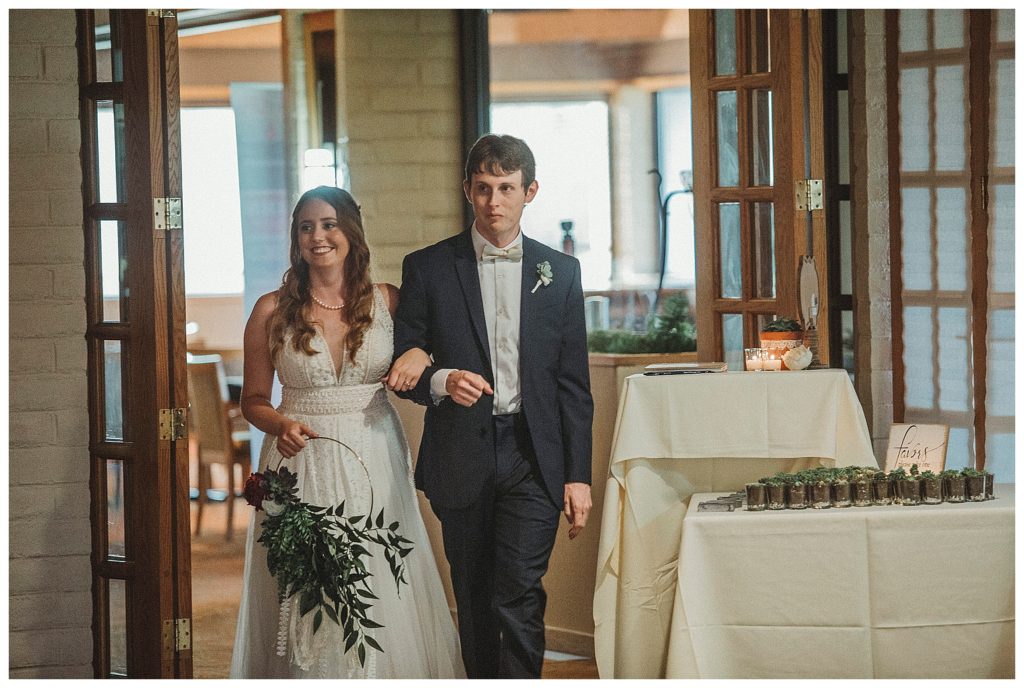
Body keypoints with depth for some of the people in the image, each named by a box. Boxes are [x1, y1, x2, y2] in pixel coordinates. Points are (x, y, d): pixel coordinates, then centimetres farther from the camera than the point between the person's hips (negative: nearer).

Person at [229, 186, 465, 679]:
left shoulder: (388, 301, 3)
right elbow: (253, 401, 7)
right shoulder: (272, 311, 1)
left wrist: (421, 356, -6)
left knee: (380, 596, 1)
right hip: (301, 463, -1)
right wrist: (281, 425, -13)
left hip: (374, 463, 1)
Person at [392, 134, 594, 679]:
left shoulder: (560, 272, 8)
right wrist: (440, 381, -19)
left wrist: (578, 475, 2)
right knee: (474, 603, 7)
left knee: (518, 594, -13)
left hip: (533, 456, -1)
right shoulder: (428, 268, 3)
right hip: (461, 459, 1)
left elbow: (573, 383, 8)